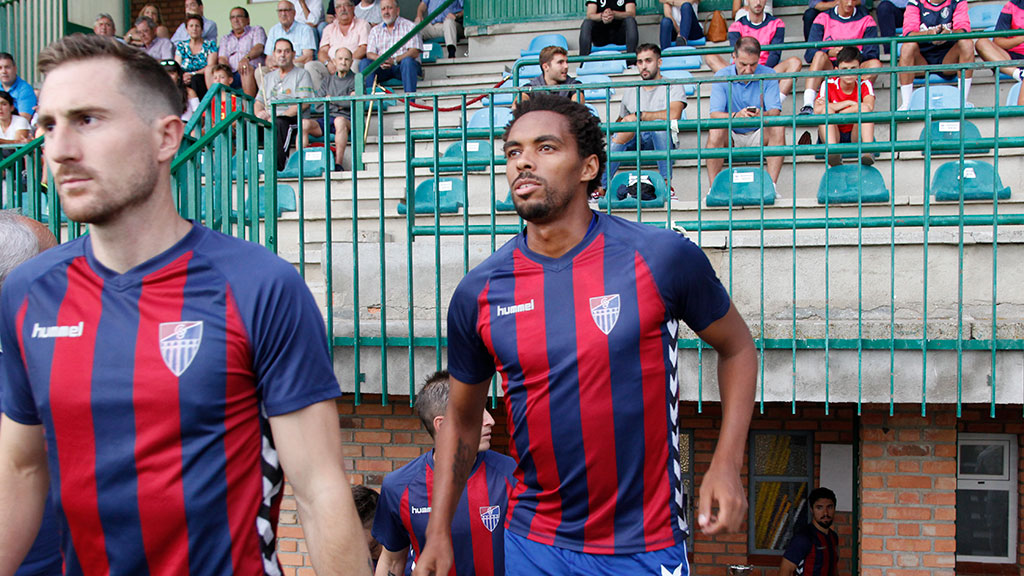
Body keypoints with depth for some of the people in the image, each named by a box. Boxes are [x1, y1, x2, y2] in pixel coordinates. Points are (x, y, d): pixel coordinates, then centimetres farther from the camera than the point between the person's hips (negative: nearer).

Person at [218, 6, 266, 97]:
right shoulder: (226, 38, 29)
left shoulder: (257, 30, 19)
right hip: (231, 75, 3)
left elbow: (259, 47, -3)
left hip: (254, 72, -3)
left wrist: (246, 57, -26)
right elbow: (222, 58, 13)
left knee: (247, 68, -38)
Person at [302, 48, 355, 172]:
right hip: (325, 117, 4)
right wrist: (339, 105, 0)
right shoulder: (327, 80, 24)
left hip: (347, 119, -3)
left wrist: (332, 99, 4)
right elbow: (317, 106, 12)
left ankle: (338, 164, -43)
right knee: (304, 123, -26)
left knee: (339, 121, -40)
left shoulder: (356, 80, 14)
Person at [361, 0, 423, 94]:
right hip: (382, 67, 3)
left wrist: (394, 60, -23)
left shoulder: (409, 26, 5)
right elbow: (369, 53, 6)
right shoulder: (375, 30, 17)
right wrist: (380, 59, -19)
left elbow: (414, 52, -9)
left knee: (407, 61, -36)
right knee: (364, 63, -23)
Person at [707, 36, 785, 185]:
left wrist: (762, 115, -41)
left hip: (759, 136, 1)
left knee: (778, 128, -28)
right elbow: (715, 114, -19)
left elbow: (775, 111, -16)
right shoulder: (721, 76, -9)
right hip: (731, 137, -1)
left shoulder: (768, 75, -7)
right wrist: (735, 116, -42)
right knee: (715, 130, -31)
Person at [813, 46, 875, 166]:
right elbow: (817, 110, -21)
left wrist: (836, 112, -23)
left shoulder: (864, 84, -1)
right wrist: (849, 103, -18)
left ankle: (867, 150, -44)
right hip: (832, 135, 0)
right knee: (826, 109, -26)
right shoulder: (829, 85, -3)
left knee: (864, 109, -24)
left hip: (856, 135, 0)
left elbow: (869, 106, -24)